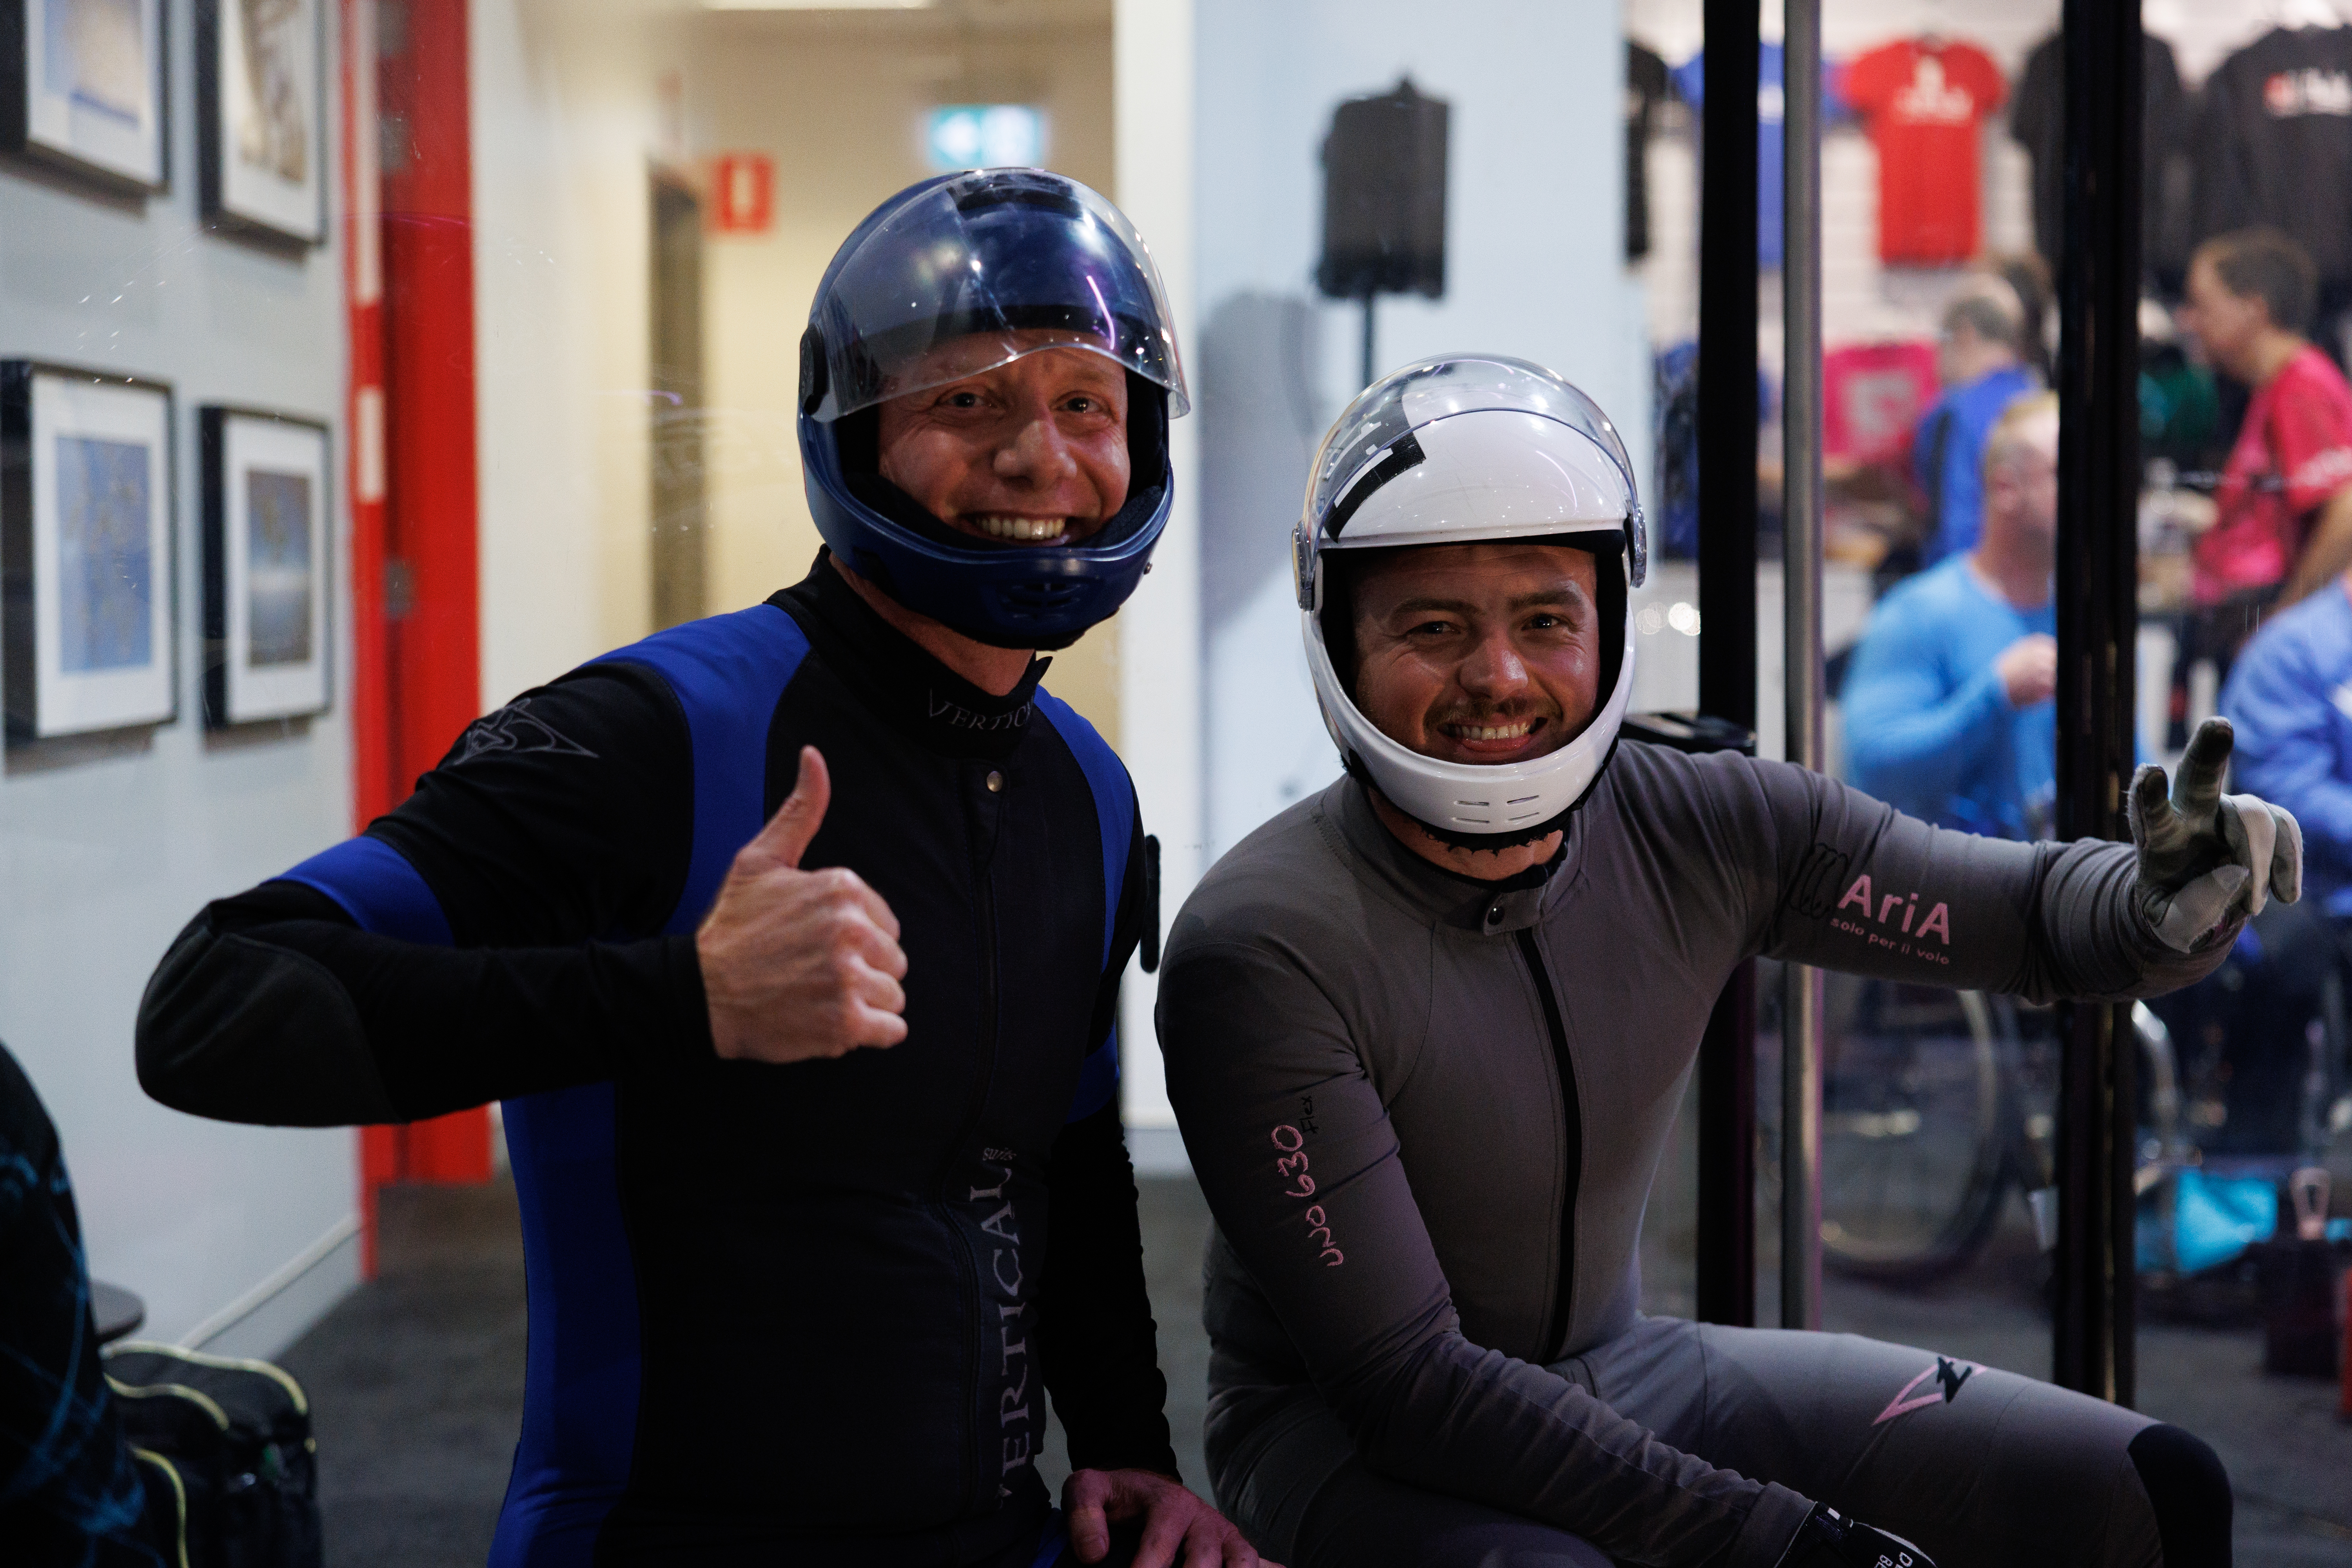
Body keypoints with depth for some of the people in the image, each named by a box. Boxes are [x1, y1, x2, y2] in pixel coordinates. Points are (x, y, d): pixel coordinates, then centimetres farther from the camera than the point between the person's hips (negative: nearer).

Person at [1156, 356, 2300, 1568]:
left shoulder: (1708, 835, -9)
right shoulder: (1264, 952, -25)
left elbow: (2041, 910, 2)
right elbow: (1406, 1377, -25)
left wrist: (2165, 903, -24)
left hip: (1619, 1369, 6)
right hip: (1348, 1435, -5)